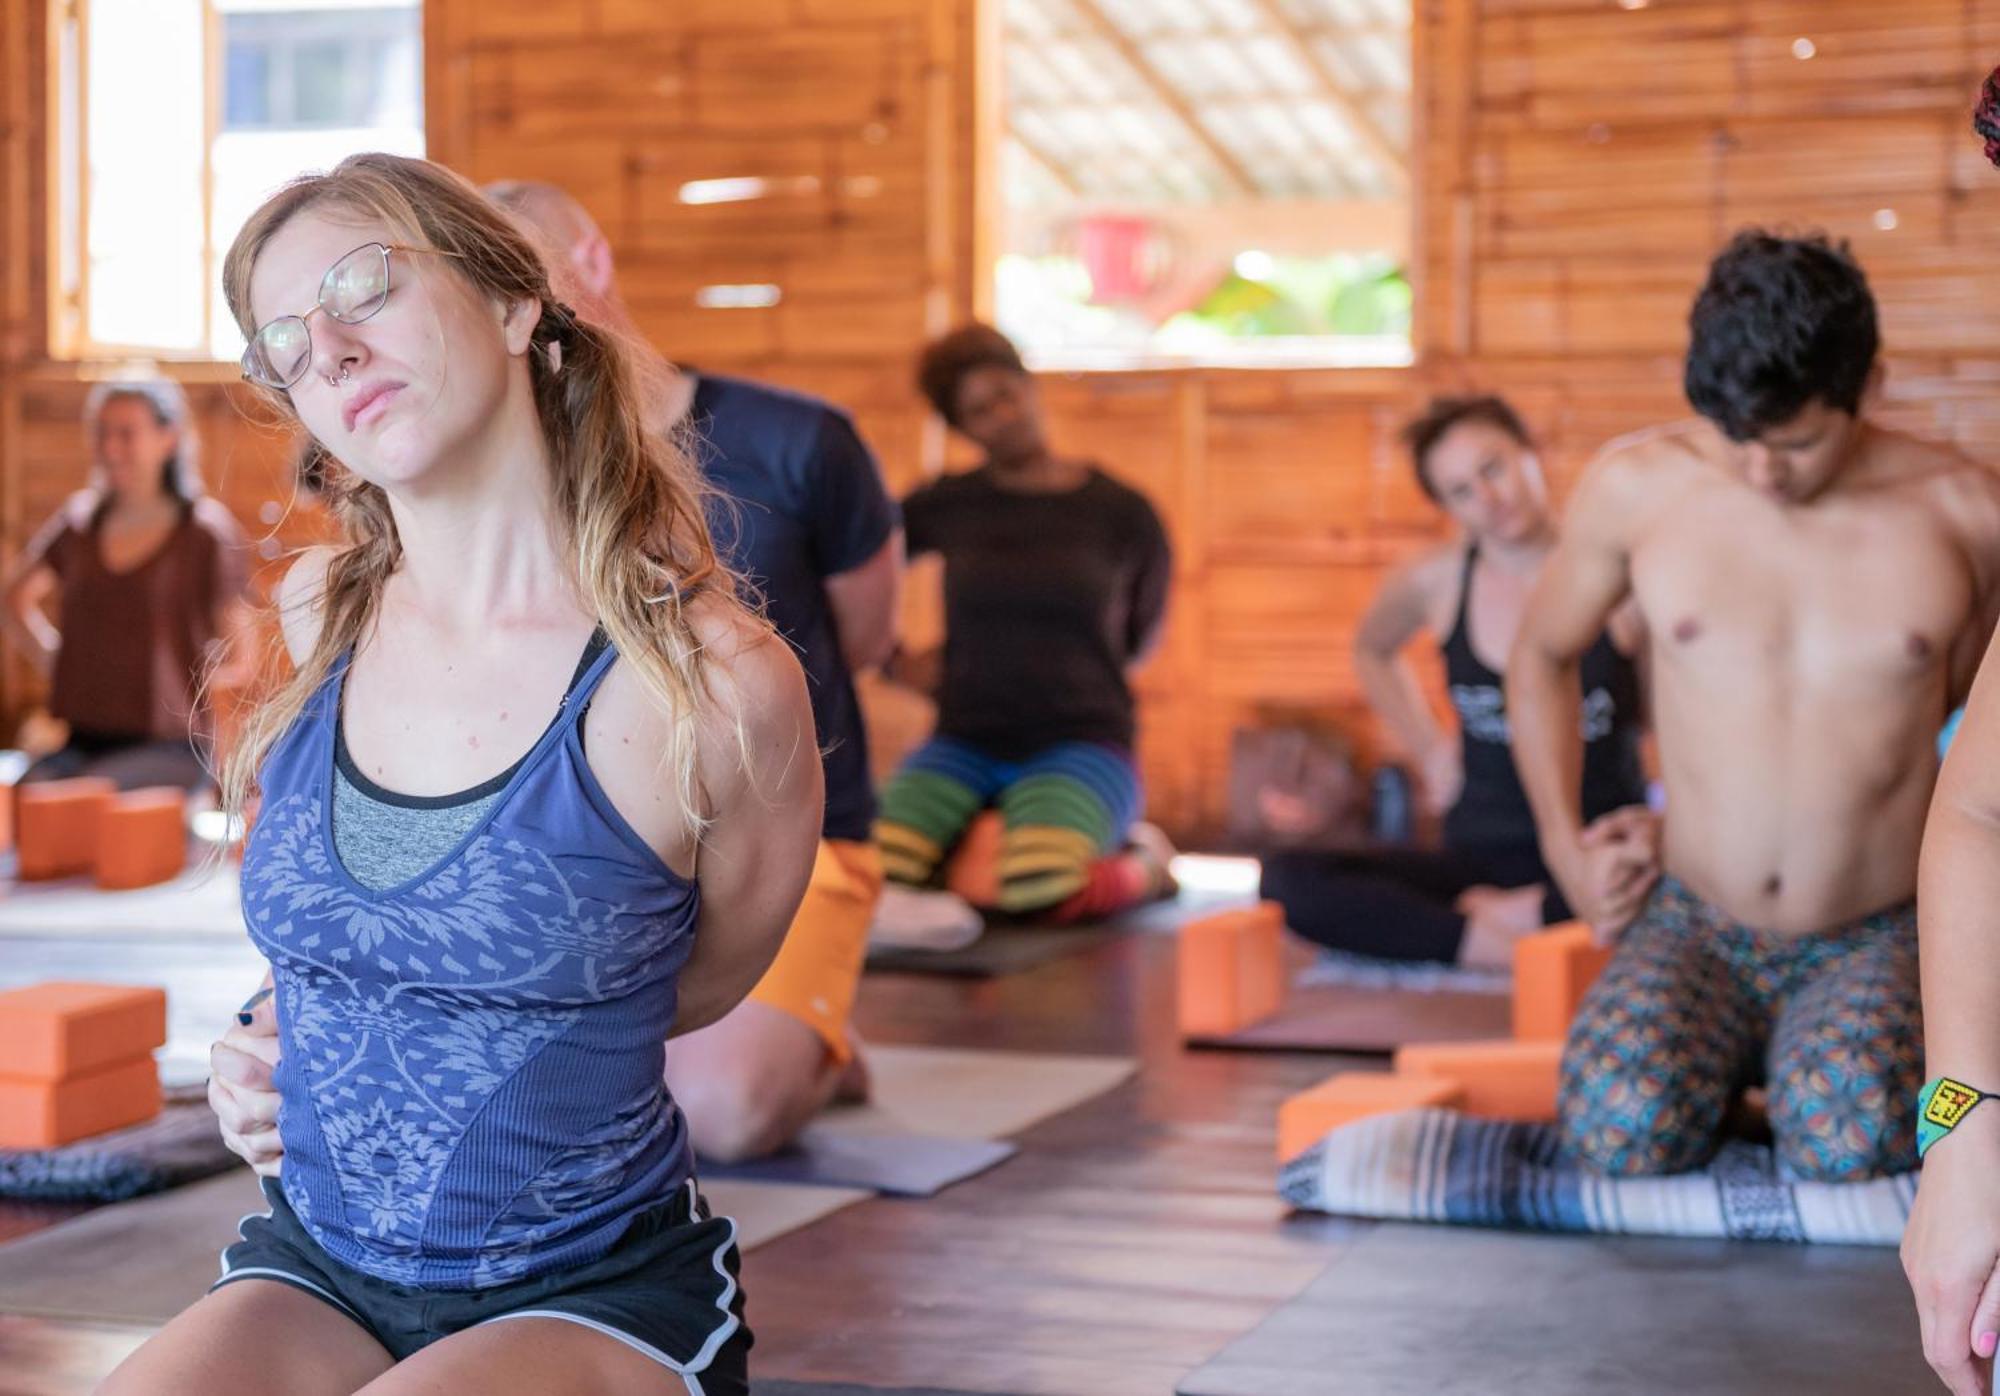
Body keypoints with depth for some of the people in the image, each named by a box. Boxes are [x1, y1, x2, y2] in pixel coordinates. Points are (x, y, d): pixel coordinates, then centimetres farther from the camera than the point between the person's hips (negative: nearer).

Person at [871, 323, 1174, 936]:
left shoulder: (1124, 514, -2)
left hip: (1080, 752, -1)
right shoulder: (945, 506, 2)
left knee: (1037, 891, -35)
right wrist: (892, 661, 10)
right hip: (966, 747, 2)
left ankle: (1143, 866, -1)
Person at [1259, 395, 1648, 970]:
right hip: (1482, 855, 3)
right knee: (1285, 878, -21)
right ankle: (1494, 947, -28)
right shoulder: (1434, 582, 2)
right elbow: (1372, 651, 26)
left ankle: (1518, 918, -17)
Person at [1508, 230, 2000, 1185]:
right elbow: (1543, 655, 14)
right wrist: (1564, 846, 4)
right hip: (1690, 928, 1)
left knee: (1847, 1141, -33)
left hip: (1872, 943, -1)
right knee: (1621, 1129, -30)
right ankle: (1724, 1060, 8)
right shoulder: (1635, 488, -4)